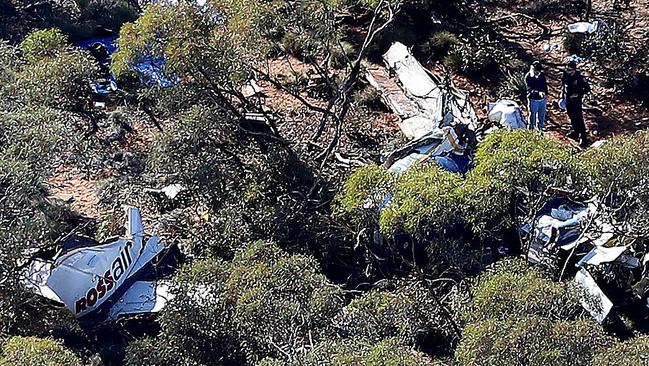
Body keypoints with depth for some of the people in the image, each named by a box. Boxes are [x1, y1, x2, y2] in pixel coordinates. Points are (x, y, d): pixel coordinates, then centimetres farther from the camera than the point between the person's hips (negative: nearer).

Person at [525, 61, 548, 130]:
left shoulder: (542, 75, 1)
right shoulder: (528, 77, -15)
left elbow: (545, 86, 13)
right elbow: (530, 88, -25)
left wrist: (545, 95, 12)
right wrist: (538, 93, -42)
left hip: (542, 100, 5)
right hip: (533, 100, -5)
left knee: (541, 117, 15)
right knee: (532, 117, 4)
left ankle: (540, 129, 29)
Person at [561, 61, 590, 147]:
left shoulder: (580, 77, -20)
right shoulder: (566, 75, -3)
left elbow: (587, 88, -13)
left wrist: (579, 94, -22)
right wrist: (562, 95, 14)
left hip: (576, 100, -6)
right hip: (567, 100, 7)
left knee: (579, 118, -9)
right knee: (571, 117, 19)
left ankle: (583, 138, -7)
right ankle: (575, 132, 38)